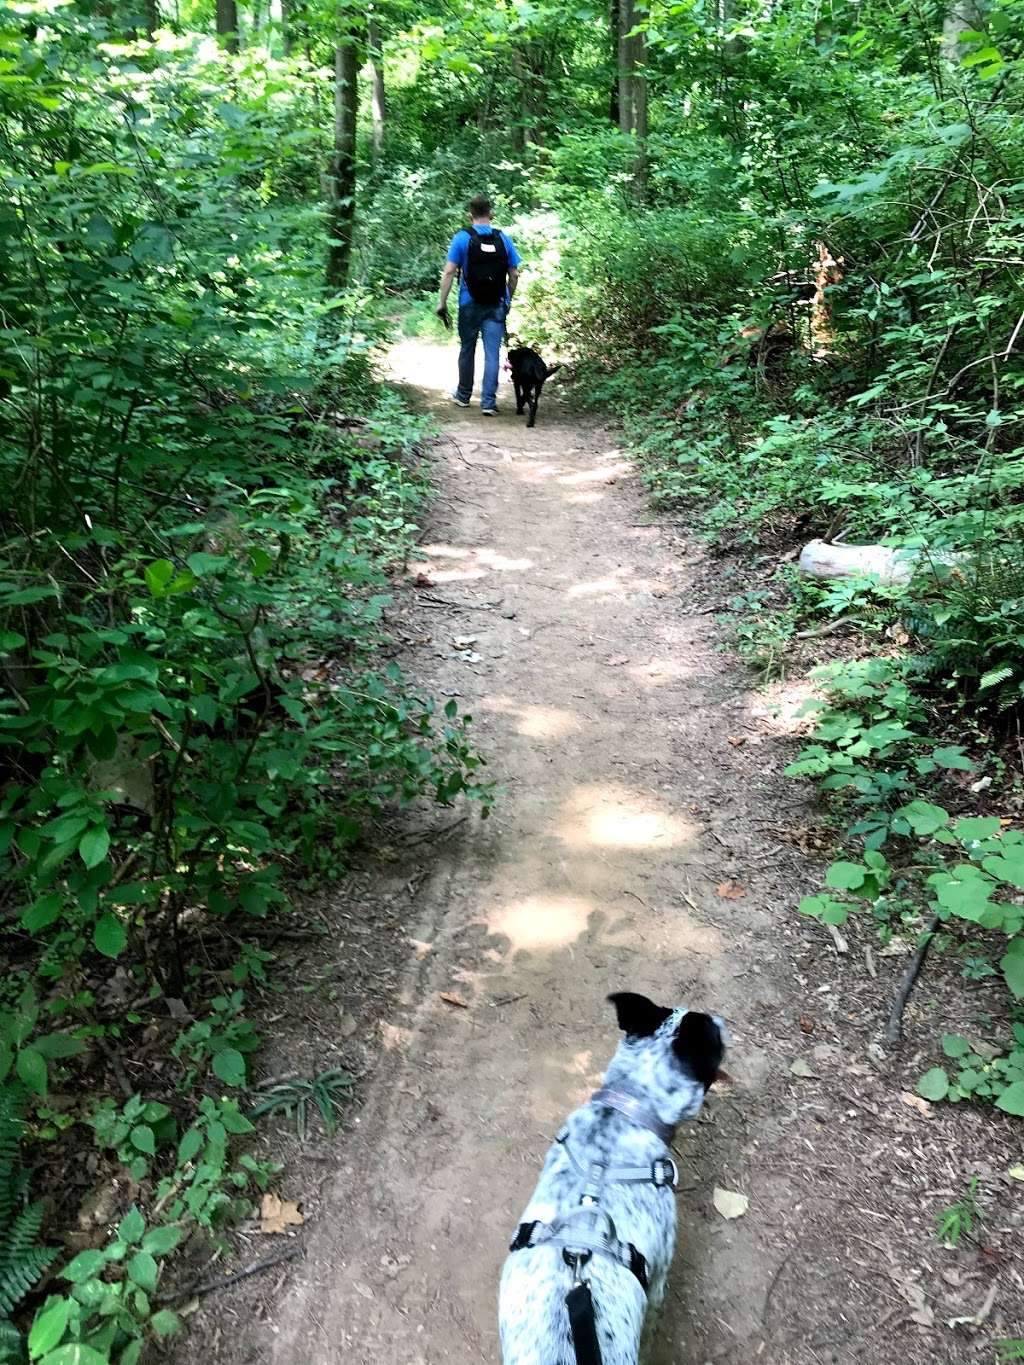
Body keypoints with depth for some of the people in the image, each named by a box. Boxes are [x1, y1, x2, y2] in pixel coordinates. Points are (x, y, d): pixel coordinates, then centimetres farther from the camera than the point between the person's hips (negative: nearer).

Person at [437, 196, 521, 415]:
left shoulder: (462, 238, -4)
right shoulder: (504, 239, 3)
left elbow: (449, 272, -10)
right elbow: (514, 275, 4)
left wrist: (442, 302, -7)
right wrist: (508, 300, 17)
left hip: (470, 305, -1)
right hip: (497, 306, 1)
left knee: (467, 350, 14)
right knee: (492, 353, 0)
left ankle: (463, 396, 27)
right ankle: (488, 401, -6)